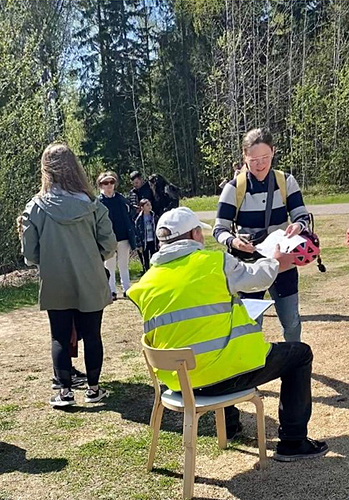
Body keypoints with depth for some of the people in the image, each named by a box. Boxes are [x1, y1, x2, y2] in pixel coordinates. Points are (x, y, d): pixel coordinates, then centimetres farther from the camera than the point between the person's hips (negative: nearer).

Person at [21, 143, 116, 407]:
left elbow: (30, 254, -5)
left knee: (60, 338, 13)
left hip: (55, 287, 0)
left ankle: (65, 391, 16)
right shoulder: (92, 205, -10)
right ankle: (93, 388, 23)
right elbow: (109, 245, -6)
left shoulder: (35, 208, -10)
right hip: (90, 285, 0)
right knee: (91, 336, 13)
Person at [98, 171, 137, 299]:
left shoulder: (121, 199, 6)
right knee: (109, 266, 6)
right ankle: (111, 291, 12)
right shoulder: (98, 201, -4)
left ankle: (126, 289, 19)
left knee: (124, 265, 12)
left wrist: (132, 235, 3)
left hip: (124, 237, 3)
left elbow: (129, 216, 8)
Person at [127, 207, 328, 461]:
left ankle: (229, 425, 44)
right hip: (231, 373, -6)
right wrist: (275, 262, 27)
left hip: (179, 383, 6)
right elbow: (260, 277, 5)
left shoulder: (145, 283, 3)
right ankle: (292, 442, 17)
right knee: (300, 354, 14)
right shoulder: (215, 262, -10)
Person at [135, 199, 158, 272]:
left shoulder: (154, 216, 0)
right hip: (144, 242, -2)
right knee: (146, 259, 8)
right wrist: (139, 244, -8)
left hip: (153, 241, 2)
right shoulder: (139, 219, -8)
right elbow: (137, 231, -5)